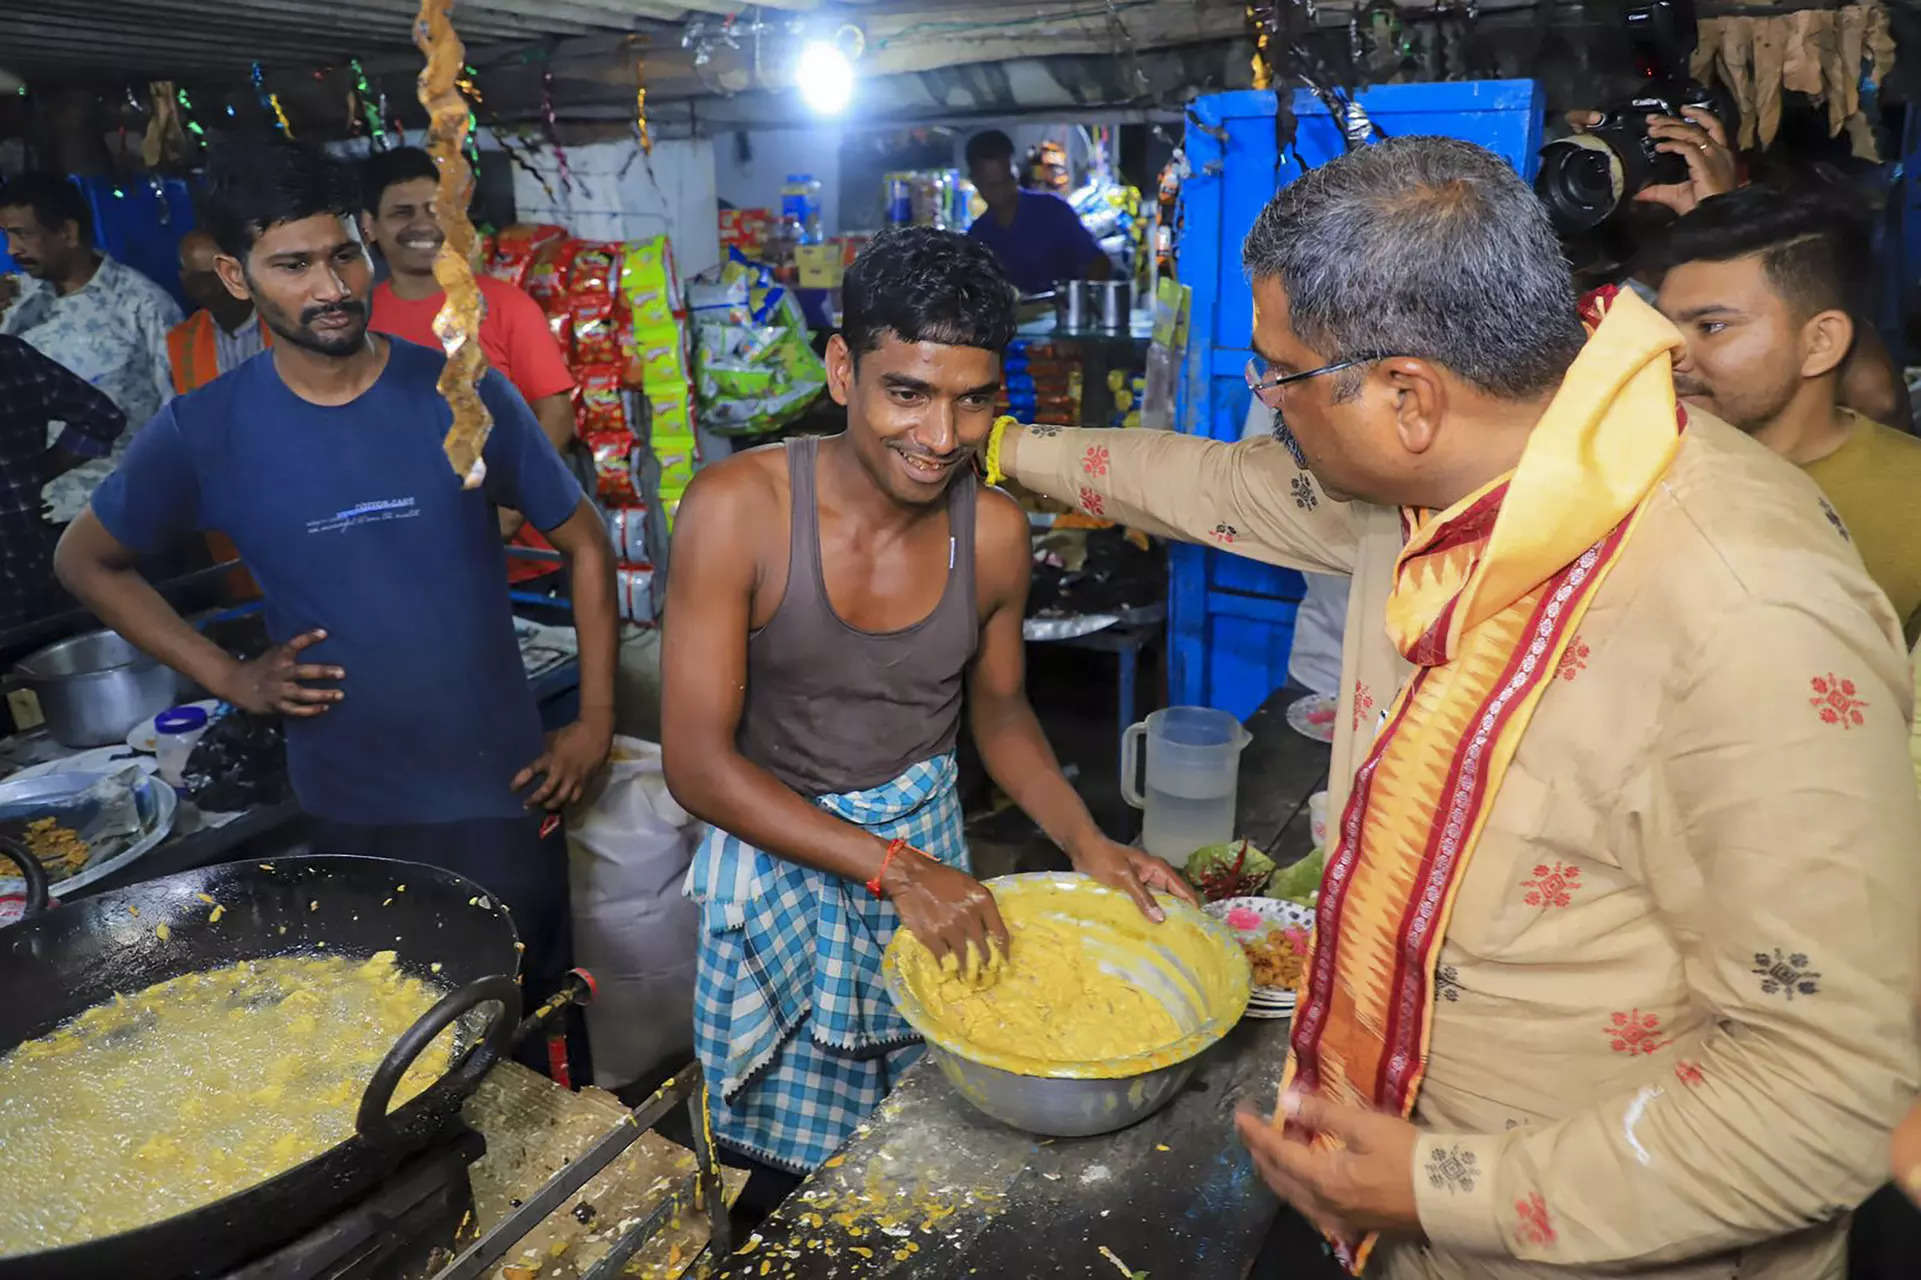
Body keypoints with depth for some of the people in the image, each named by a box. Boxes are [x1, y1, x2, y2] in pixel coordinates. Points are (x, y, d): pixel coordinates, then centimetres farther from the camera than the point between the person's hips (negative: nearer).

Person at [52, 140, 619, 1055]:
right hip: (347, 807, 1)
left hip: (500, 788, -1)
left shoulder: (463, 393, -8)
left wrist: (595, 721, -5)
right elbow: (84, 562, 11)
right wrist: (227, 678, -1)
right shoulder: (205, 431, -6)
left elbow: (583, 543, 0)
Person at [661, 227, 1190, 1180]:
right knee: (789, 1164, 10)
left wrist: (1086, 841, -8)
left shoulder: (994, 530, -8)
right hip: (779, 858, -3)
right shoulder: (737, 508, -21)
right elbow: (697, 762, -19)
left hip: (932, 859, 3)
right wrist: (892, 868, -25)